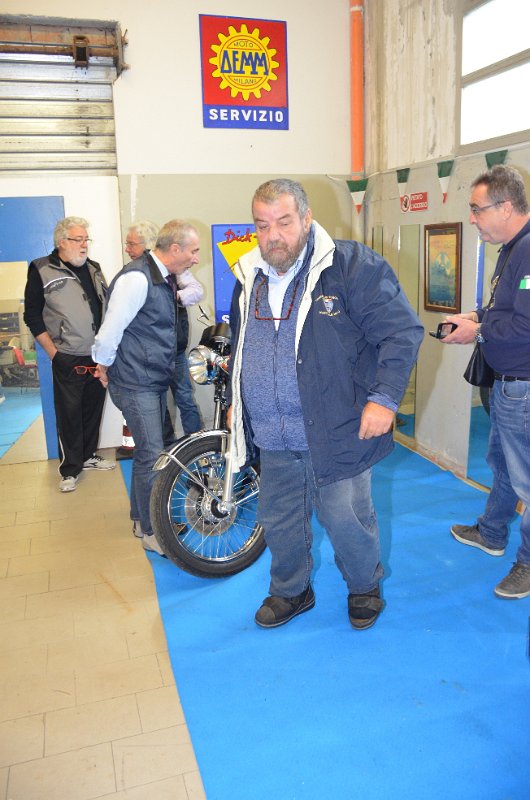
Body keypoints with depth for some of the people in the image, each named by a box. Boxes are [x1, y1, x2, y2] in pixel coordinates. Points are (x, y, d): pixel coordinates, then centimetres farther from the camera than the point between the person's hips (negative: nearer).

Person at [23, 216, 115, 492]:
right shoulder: (42, 270, -4)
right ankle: (70, 469, 12)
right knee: (69, 413, 0)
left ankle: (88, 456, 31)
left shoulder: (93, 268, 12)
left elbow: (107, 304, 20)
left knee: (93, 408, 14)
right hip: (68, 359, -5)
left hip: (99, 356, 6)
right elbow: (32, 315, -5)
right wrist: (53, 353, -10)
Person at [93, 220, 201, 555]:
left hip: (156, 381, 10)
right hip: (136, 385, -10)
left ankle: (142, 517, 34)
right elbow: (110, 332, -21)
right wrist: (104, 366, -6)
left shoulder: (162, 278, 10)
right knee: (152, 456, -4)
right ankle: (150, 531, 11)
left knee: (149, 451, 18)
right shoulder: (137, 278, -22)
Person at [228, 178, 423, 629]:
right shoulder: (249, 279, 9)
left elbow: (403, 331, -11)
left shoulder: (353, 267, -11)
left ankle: (365, 587, 38)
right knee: (279, 522, 17)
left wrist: (384, 397, -16)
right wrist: (236, 402, 25)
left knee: (346, 520, 8)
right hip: (273, 440, 6)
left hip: (336, 434, -5)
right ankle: (291, 592, 42)